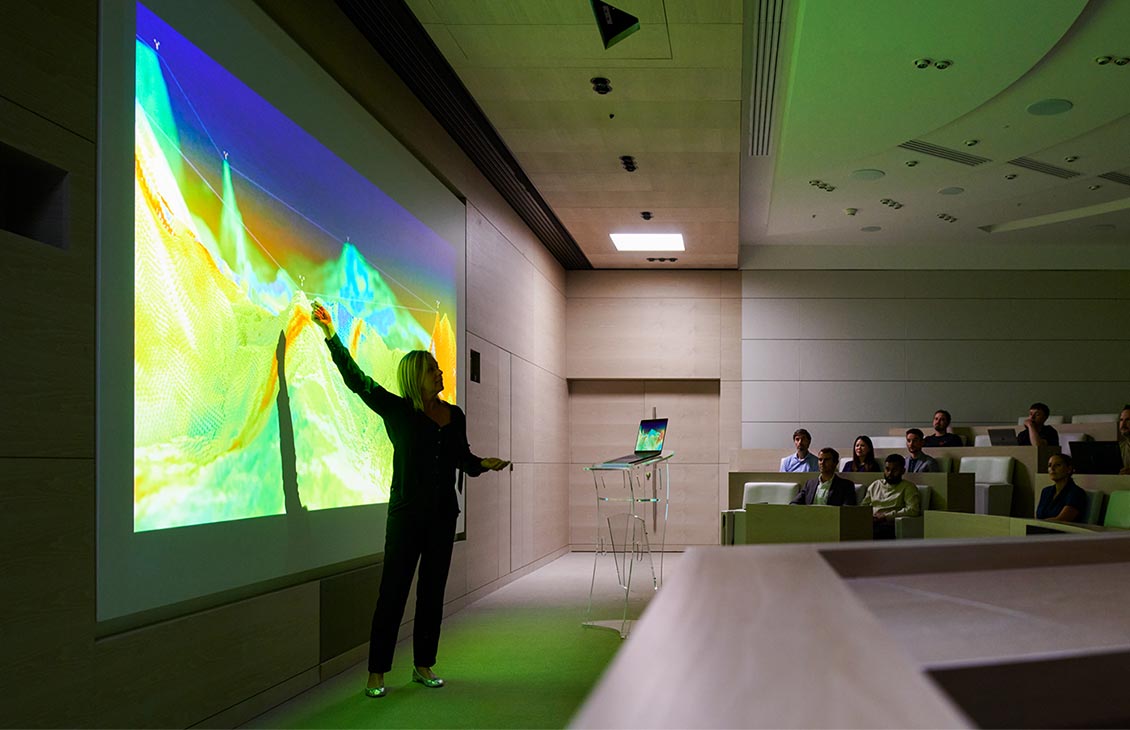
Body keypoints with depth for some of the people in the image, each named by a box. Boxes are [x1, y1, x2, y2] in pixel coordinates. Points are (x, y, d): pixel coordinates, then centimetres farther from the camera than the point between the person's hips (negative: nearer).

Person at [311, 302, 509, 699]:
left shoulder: (454, 416, 8)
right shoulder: (397, 411, -5)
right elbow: (357, 379, -10)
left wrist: (484, 464, -3)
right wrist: (331, 334, -16)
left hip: (443, 513, 5)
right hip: (407, 512, -4)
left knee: (432, 591, 10)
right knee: (393, 591, -3)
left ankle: (423, 666, 22)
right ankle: (376, 673, 6)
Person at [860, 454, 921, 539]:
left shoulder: (908, 487, 9)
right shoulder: (875, 485, 26)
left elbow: (913, 510, -6)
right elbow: (863, 506, 27)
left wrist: (886, 516, -11)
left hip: (889, 525, -5)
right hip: (869, 523, 5)